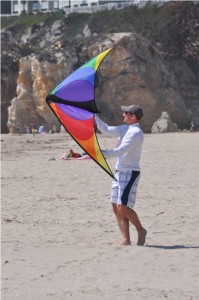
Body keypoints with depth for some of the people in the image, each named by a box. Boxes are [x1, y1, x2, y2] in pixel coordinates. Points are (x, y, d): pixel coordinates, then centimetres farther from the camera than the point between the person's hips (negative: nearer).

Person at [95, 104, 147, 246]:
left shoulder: (136, 133, -15)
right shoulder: (126, 128, 13)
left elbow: (121, 151, -25)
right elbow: (106, 129, 18)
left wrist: (103, 153, -32)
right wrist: (93, 115, 12)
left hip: (130, 173, -9)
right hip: (119, 171, 9)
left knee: (123, 207, -14)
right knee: (116, 207, 5)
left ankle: (141, 230, 5)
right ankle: (126, 240, 6)